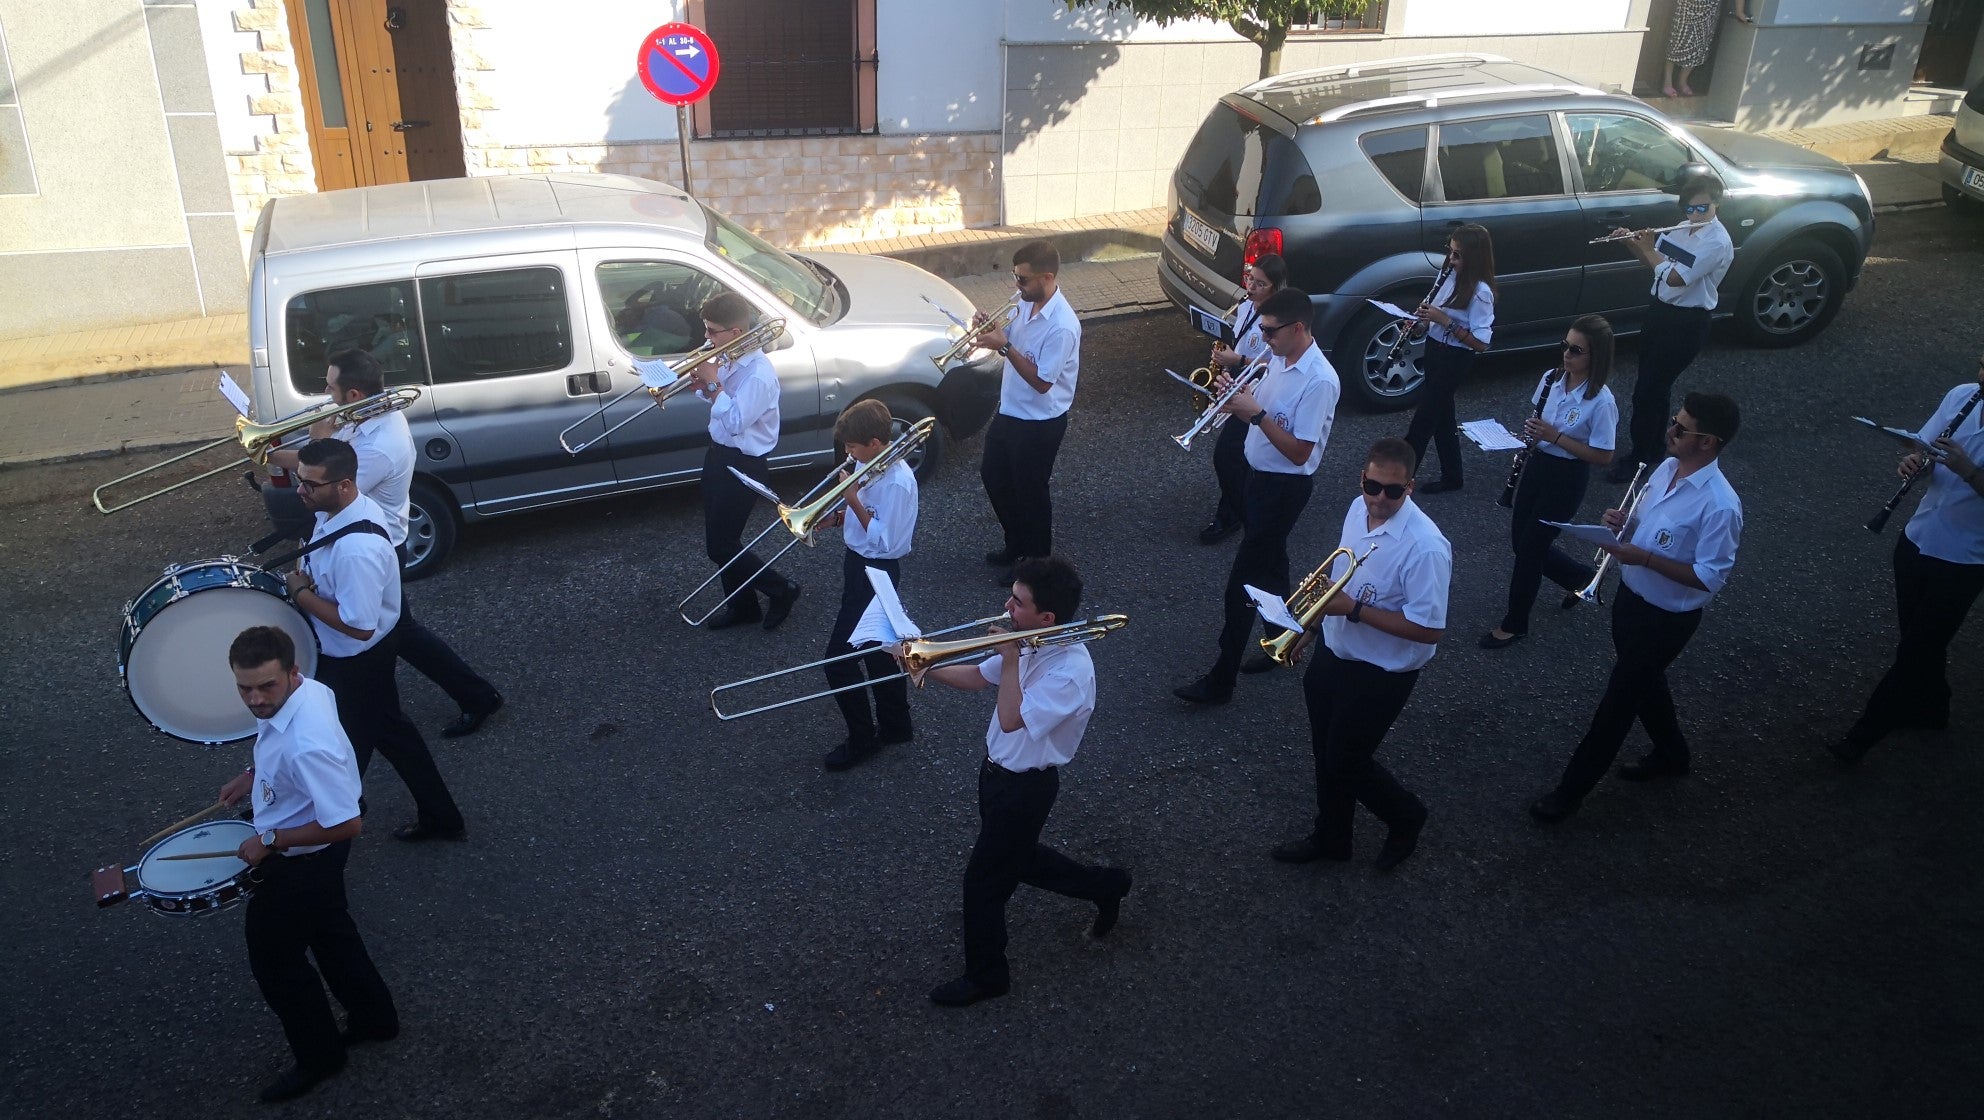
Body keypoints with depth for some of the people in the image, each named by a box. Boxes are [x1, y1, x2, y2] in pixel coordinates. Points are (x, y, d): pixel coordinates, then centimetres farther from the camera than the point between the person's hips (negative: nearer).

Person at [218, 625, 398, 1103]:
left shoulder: (307, 745, -40)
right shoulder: (306, 688, -13)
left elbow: (346, 825, -34)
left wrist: (269, 841, -24)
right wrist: (253, 775, 4)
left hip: (300, 862, -9)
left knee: (274, 957, 14)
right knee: (330, 933, 27)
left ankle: (319, 1055, 35)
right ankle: (375, 1018, 47)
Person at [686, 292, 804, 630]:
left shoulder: (758, 375, -26)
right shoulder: (729, 360, 1)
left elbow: (735, 422, -29)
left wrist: (712, 383, -24)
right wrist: (703, 383, -7)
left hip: (744, 466, -9)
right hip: (719, 453, 9)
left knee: (720, 546, -1)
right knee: (719, 540, 17)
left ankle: (781, 590, 18)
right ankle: (742, 605, 33)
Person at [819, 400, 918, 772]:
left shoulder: (897, 482, -26)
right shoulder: (871, 465, 1)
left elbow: (883, 541, -25)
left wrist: (853, 499, -26)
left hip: (874, 573, -9)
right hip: (860, 563, 9)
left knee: (839, 657, -4)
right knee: (877, 650, 20)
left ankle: (862, 738, 12)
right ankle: (895, 724, 36)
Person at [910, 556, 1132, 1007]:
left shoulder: (1069, 671, -31)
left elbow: (1011, 719, -35)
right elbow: (974, 678, 5)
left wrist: (1010, 657, -30)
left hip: (1024, 786, -9)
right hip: (999, 770, 9)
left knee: (984, 879, 6)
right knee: (1017, 859, 26)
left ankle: (986, 975, 29)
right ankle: (1106, 886, 44)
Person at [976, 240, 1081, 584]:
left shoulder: (1062, 326, -29)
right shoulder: (1026, 302, -3)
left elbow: (1042, 382, -26)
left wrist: (1004, 346, -28)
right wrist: (991, 329, -10)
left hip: (1040, 423, -9)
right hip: (1010, 411, 9)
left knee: (1030, 491, 9)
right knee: (993, 475, 22)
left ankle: (1036, 562, 31)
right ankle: (1016, 543, 43)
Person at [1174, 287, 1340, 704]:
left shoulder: (1319, 381, -25)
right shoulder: (1280, 358, 1)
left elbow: (1299, 452, -25)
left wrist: (1255, 413, -27)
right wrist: (1238, 396, -9)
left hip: (1285, 486, -9)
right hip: (1261, 475, 9)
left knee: (1243, 583, -4)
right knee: (1271, 566, 22)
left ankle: (1221, 680, 5)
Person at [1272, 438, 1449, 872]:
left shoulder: (1424, 547, -30)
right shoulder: (1358, 510, -5)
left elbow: (1429, 630, -28)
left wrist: (1353, 609, -29)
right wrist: (1313, 626, 15)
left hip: (1381, 673, -7)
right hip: (1334, 653, 7)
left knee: (1346, 762, 7)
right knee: (1326, 753, 20)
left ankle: (1406, 817, 36)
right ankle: (1331, 837, 43)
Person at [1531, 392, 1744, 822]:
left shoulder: (1719, 505, -28)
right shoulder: (1666, 468, -4)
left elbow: (1709, 578, -24)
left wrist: (1642, 557, -31)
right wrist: (1622, 522, -11)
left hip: (1667, 619, -8)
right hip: (1632, 596, 8)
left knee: (1618, 699, 3)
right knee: (1644, 681, 26)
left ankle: (1572, 789, 17)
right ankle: (1671, 754, 51)